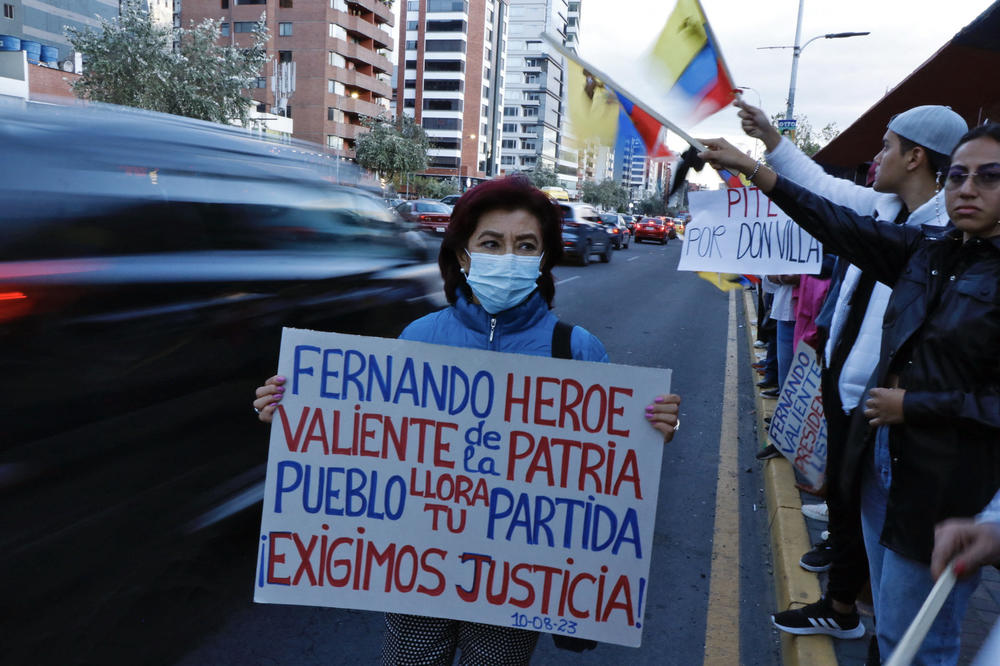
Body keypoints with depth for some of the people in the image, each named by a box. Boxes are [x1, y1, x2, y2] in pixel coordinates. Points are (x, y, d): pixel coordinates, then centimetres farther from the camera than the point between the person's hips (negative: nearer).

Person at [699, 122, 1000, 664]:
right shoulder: (928, 250, 4)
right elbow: (839, 225, 1)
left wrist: (913, 405, -16)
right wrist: (750, 168, -1)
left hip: (945, 487, -6)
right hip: (882, 460, 6)